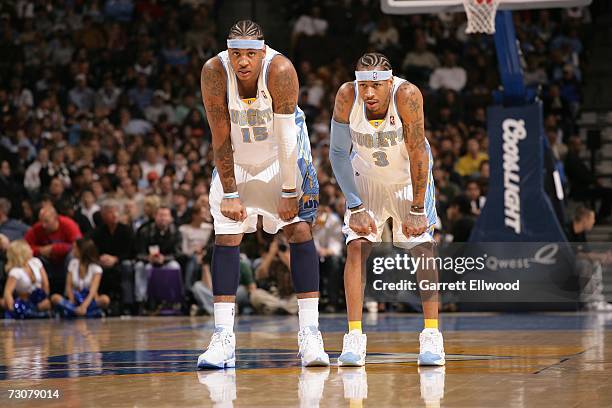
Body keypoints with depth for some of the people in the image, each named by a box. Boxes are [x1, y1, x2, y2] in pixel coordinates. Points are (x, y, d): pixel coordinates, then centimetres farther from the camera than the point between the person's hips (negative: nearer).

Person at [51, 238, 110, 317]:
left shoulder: (96, 268, -6)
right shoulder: (73, 263, 7)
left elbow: (93, 291, -20)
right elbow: (68, 286, 1)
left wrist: (84, 306, -38)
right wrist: (72, 301, -20)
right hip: (75, 300, 3)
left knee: (105, 299, -34)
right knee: (55, 298, -27)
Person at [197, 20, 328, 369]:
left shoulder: (280, 70, -30)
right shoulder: (214, 72, -25)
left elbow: (286, 136, -25)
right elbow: (221, 138, -20)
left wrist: (289, 191, -22)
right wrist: (229, 193, -18)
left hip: (281, 155, -1)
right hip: (237, 159, 1)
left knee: (300, 230, -10)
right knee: (226, 238, -6)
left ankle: (310, 333, -8)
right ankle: (224, 339, -4)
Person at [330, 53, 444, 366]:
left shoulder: (407, 95, -33)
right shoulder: (347, 96, -26)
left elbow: (418, 153, -27)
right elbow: (338, 154, -16)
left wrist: (417, 209, -27)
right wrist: (355, 207, -20)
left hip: (409, 178, -1)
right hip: (366, 178, 2)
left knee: (423, 247, -10)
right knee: (356, 246, -11)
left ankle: (432, 335, -4)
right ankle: (354, 337, -9)